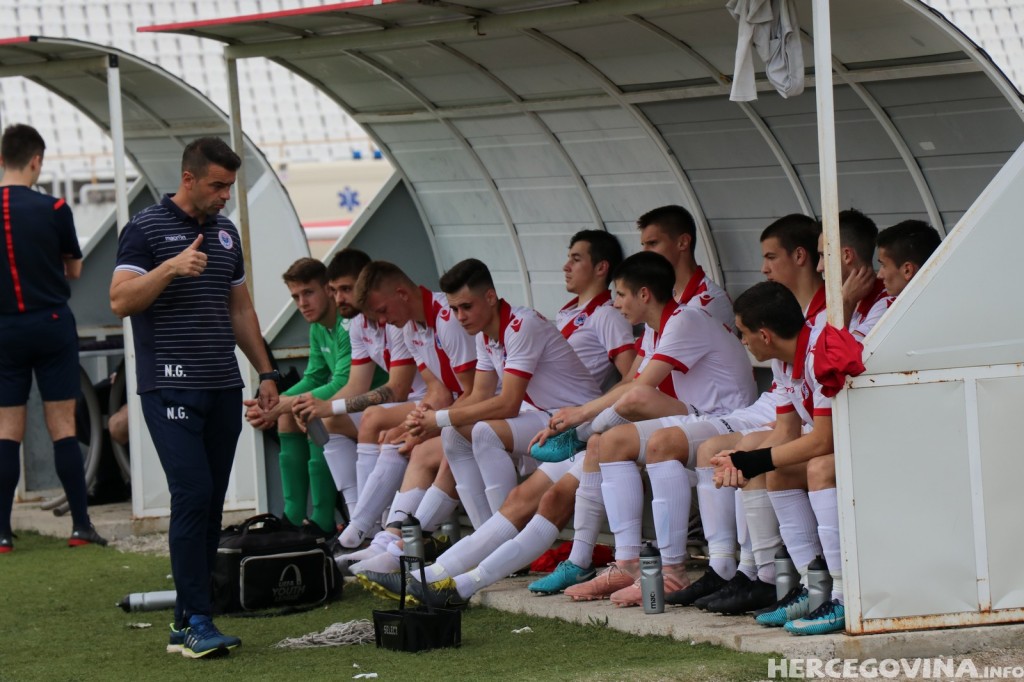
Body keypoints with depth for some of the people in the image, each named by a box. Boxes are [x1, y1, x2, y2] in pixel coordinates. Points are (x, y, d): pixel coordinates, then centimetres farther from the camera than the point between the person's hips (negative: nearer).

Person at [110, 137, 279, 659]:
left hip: (223, 389, 7)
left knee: (210, 506, 4)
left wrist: (265, 371, 19)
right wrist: (170, 267, -24)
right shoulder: (146, 229, -4)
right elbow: (120, 301, -12)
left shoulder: (226, 233, 16)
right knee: (193, 496, -15)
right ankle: (197, 622, -14)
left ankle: (186, 624, 7)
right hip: (171, 387, -7)